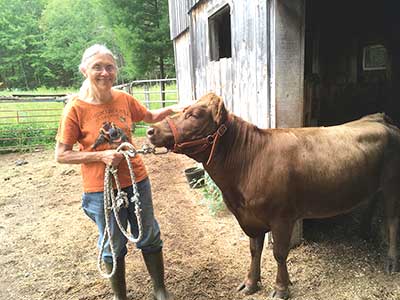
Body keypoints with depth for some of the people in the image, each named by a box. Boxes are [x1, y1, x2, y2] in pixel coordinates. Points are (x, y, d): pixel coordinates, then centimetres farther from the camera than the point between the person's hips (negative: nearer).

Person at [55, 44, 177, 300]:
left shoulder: (124, 99, -4)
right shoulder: (76, 108, -13)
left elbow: (150, 117, 15)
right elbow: (61, 155, -10)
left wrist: (170, 110, -2)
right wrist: (101, 156, -21)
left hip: (137, 180, 4)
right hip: (101, 189, -3)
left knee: (150, 239, 16)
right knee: (113, 247, 16)